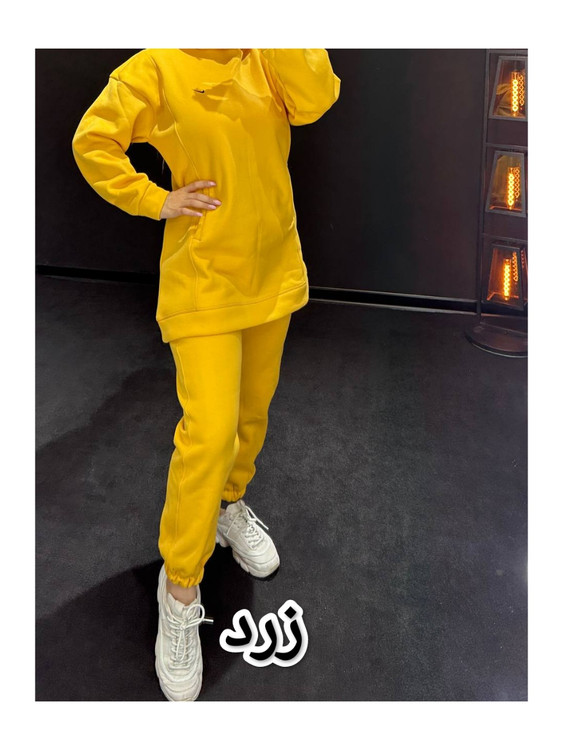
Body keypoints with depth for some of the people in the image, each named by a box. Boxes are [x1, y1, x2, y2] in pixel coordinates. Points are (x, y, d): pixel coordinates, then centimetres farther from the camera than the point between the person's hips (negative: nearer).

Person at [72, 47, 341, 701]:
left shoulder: (269, 62, 6)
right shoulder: (157, 67, -4)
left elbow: (315, 100, -13)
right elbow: (92, 142, 0)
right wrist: (156, 201, -8)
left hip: (272, 272, 5)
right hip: (203, 278, -5)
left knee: (254, 409, 17)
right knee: (211, 430, -13)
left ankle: (229, 503, 45)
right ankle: (180, 585, 6)